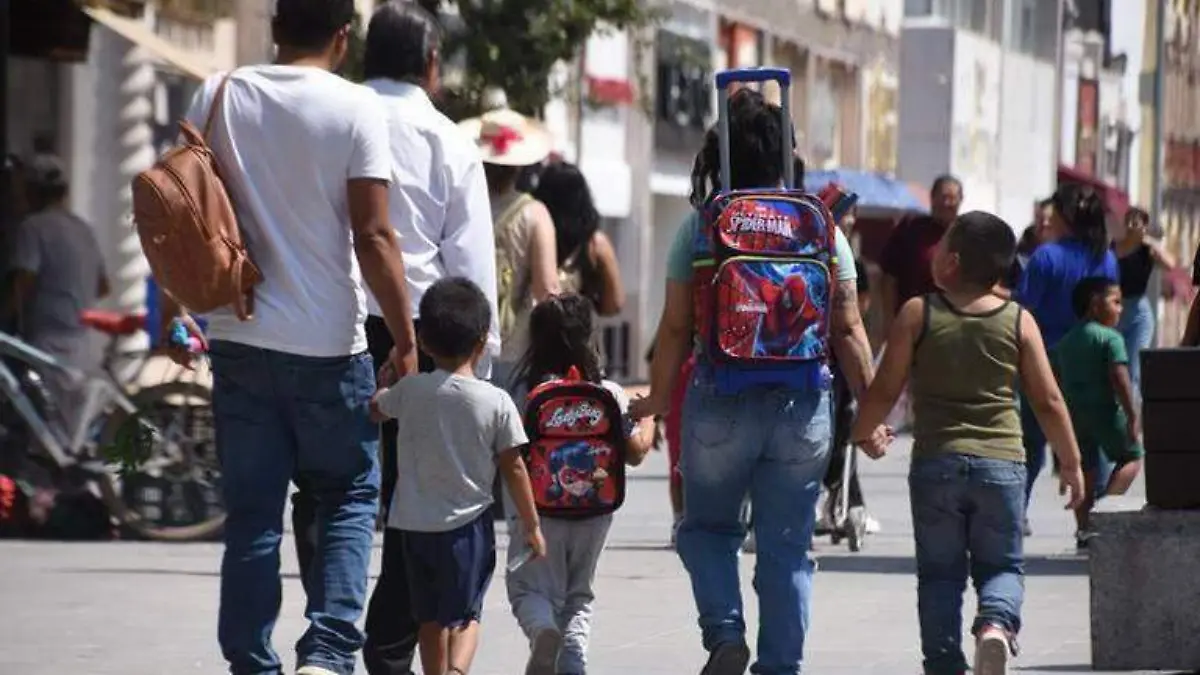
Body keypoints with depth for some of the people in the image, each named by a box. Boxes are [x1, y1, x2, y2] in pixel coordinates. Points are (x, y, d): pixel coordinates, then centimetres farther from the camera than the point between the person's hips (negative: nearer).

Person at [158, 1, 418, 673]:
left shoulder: (218, 96, 3)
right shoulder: (356, 108, -8)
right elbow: (373, 237, -11)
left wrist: (173, 311, 19)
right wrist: (406, 337, -5)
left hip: (240, 337, 3)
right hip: (330, 342, -3)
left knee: (252, 514, 8)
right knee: (350, 498, 11)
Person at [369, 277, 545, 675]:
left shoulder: (410, 391, -6)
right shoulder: (496, 402, -9)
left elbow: (373, 409, 16)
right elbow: (513, 468, -3)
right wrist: (531, 525, 7)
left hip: (415, 523, 2)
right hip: (468, 525, -2)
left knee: (430, 616, 15)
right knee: (465, 613, 4)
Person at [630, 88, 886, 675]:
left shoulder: (700, 227, -2)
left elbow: (676, 327, -2)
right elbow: (847, 329, 1)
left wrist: (657, 400, 7)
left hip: (721, 399, -1)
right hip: (803, 402, 1)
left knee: (706, 527, 16)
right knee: (787, 547, 9)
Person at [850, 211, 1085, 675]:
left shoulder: (918, 314, -3)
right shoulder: (1019, 321, 2)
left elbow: (885, 390, 0)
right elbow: (1048, 402, 4)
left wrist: (859, 434, 17)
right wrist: (1071, 463, 14)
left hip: (935, 461, -1)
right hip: (1001, 462, 1)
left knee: (939, 571, 8)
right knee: (1001, 565, 11)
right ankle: (996, 623, -18)